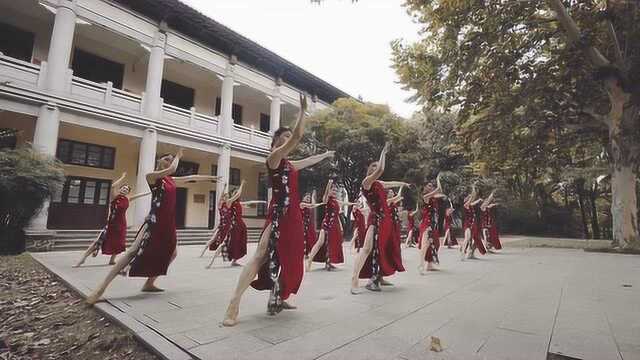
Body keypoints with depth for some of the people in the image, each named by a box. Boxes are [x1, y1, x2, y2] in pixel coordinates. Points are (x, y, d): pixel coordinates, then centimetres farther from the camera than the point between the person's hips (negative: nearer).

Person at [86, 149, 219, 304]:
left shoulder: (171, 180, 17)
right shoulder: (152, 176, -3)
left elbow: (191, 178, 26)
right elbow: (171, 169, -18)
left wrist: (210, 177, 29)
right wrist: (177, 156, 1)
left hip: (168, 224, 9)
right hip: (154, 222, -8)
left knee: (172, 253, 13)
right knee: (133, 252, -15)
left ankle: (149, 283, 23)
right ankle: (100, 289, -12)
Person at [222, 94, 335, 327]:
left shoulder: (289, 164, 19)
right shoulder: (273, 157, -5)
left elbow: (309, 161, 37)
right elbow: (298, 136, -15)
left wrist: (326, 155, 49)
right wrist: (303, 110, -7)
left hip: (292, 216, 10)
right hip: (278, 215, -9)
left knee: (289, 258, 13)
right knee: (261, 257, -15)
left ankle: (277, 299, 24)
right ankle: (234, 305, -15)